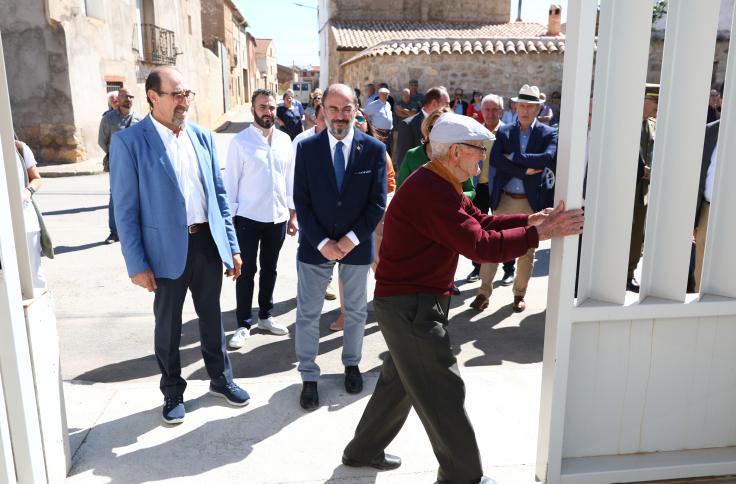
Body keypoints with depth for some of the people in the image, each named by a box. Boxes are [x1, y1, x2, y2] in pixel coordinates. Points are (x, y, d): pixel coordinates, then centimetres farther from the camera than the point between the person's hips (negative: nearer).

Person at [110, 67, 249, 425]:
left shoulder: (203, 137, 4)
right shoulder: (128, 141, -10)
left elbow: (219, 195, 8)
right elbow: (125, 209, -10)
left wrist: (232, 246, 6)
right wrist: (137, 264, -12)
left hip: (207, 242, 4)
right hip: (167, 248, -4)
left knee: (211, 317, 18)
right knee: (168, 325, 13)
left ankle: (220, 378, 38)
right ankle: (172, 391, 34)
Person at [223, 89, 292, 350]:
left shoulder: (284, 140, 4)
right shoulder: (240, 142, -8)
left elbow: (289, 176, 9)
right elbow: (231, 181, -7)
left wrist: (293, 211, 8)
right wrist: (229, 216, -9)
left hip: (278, 216, 4)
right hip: (248, 217, -4)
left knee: (269, 269, 17)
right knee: (246, 271, 5)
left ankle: (265, 316, 33)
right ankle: (243, 324, 18)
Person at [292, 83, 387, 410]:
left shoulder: (374, 149, -6)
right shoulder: (306, 148, -5)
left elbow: (378, 203, -6)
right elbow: (301, 201, -6)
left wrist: (351, 239, -14)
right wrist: (322, 242, -14)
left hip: (357, 245, 1)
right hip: (316, 245, 0)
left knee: (356, 311, 17)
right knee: (308, 313, 6)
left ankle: (352, 364, 39)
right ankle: (309, 377, 22)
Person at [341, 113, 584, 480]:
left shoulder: (440, 185, 10)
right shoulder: (430, 191, -25)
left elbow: (481, 222, 11)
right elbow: (481, 245, -28)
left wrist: (531, 219, 1)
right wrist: (540, 234, -21)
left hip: (411, 301, 11)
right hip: (410, 306, -11)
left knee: (399, 381, 23)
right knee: (444, 391, 2)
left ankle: (364, 450, 39)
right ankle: (463, 475, 19)